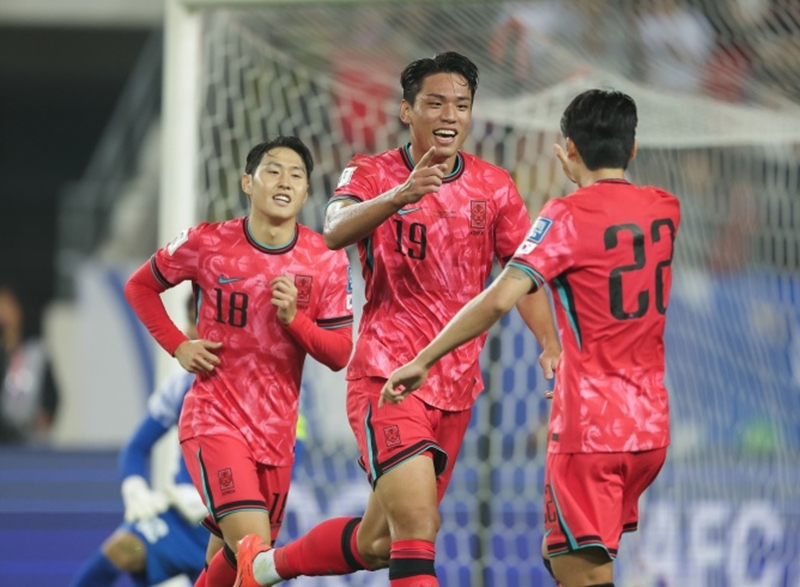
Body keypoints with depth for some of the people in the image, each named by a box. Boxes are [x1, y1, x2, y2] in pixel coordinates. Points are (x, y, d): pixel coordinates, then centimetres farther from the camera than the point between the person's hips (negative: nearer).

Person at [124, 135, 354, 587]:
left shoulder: (327, 260, -2)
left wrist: (293, 318, -19)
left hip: (277, 429, 4)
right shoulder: (208, 244, -7)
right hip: (216, 420, -4)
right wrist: (178, 345, -3)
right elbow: (140, 287, 9)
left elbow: (340, 354, -2)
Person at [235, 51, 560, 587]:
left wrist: (551, 345, -9)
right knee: (417, 526, -22)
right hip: (387, 376, -5)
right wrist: (399, 196, -46)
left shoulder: (494, 187, 5)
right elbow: (336, 231, -27)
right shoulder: (374, 175, -7)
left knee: (377, 541, 13)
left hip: (457, 388, 5)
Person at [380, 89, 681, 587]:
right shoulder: (664, 210, 7)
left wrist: (423, 361, -15)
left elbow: (499, 300, -20)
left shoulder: (569, 216, -12)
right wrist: (583, 183, 38)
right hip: (651, 424, 7)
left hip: (590, 428, -7)